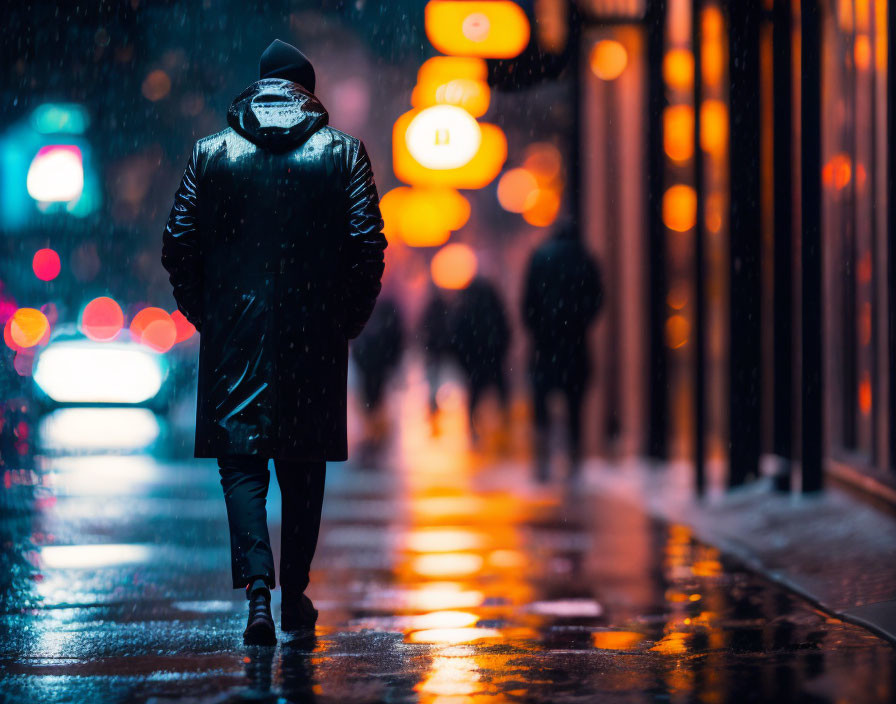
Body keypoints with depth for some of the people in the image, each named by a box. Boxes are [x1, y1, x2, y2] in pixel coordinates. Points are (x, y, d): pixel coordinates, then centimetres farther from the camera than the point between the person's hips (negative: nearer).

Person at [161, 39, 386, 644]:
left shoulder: (211, 153, 2)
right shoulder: (343, 152, 0)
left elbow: (178, 247, 2)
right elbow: (368, 247, -4)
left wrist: (204, 315, 13)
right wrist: (349, 318, 8)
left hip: (236, 334, 0)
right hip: (316, 333, 1)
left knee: (241, 463, 3)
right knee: (304, 467, 13)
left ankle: (258, 586, -16)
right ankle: (296, 596, 21)